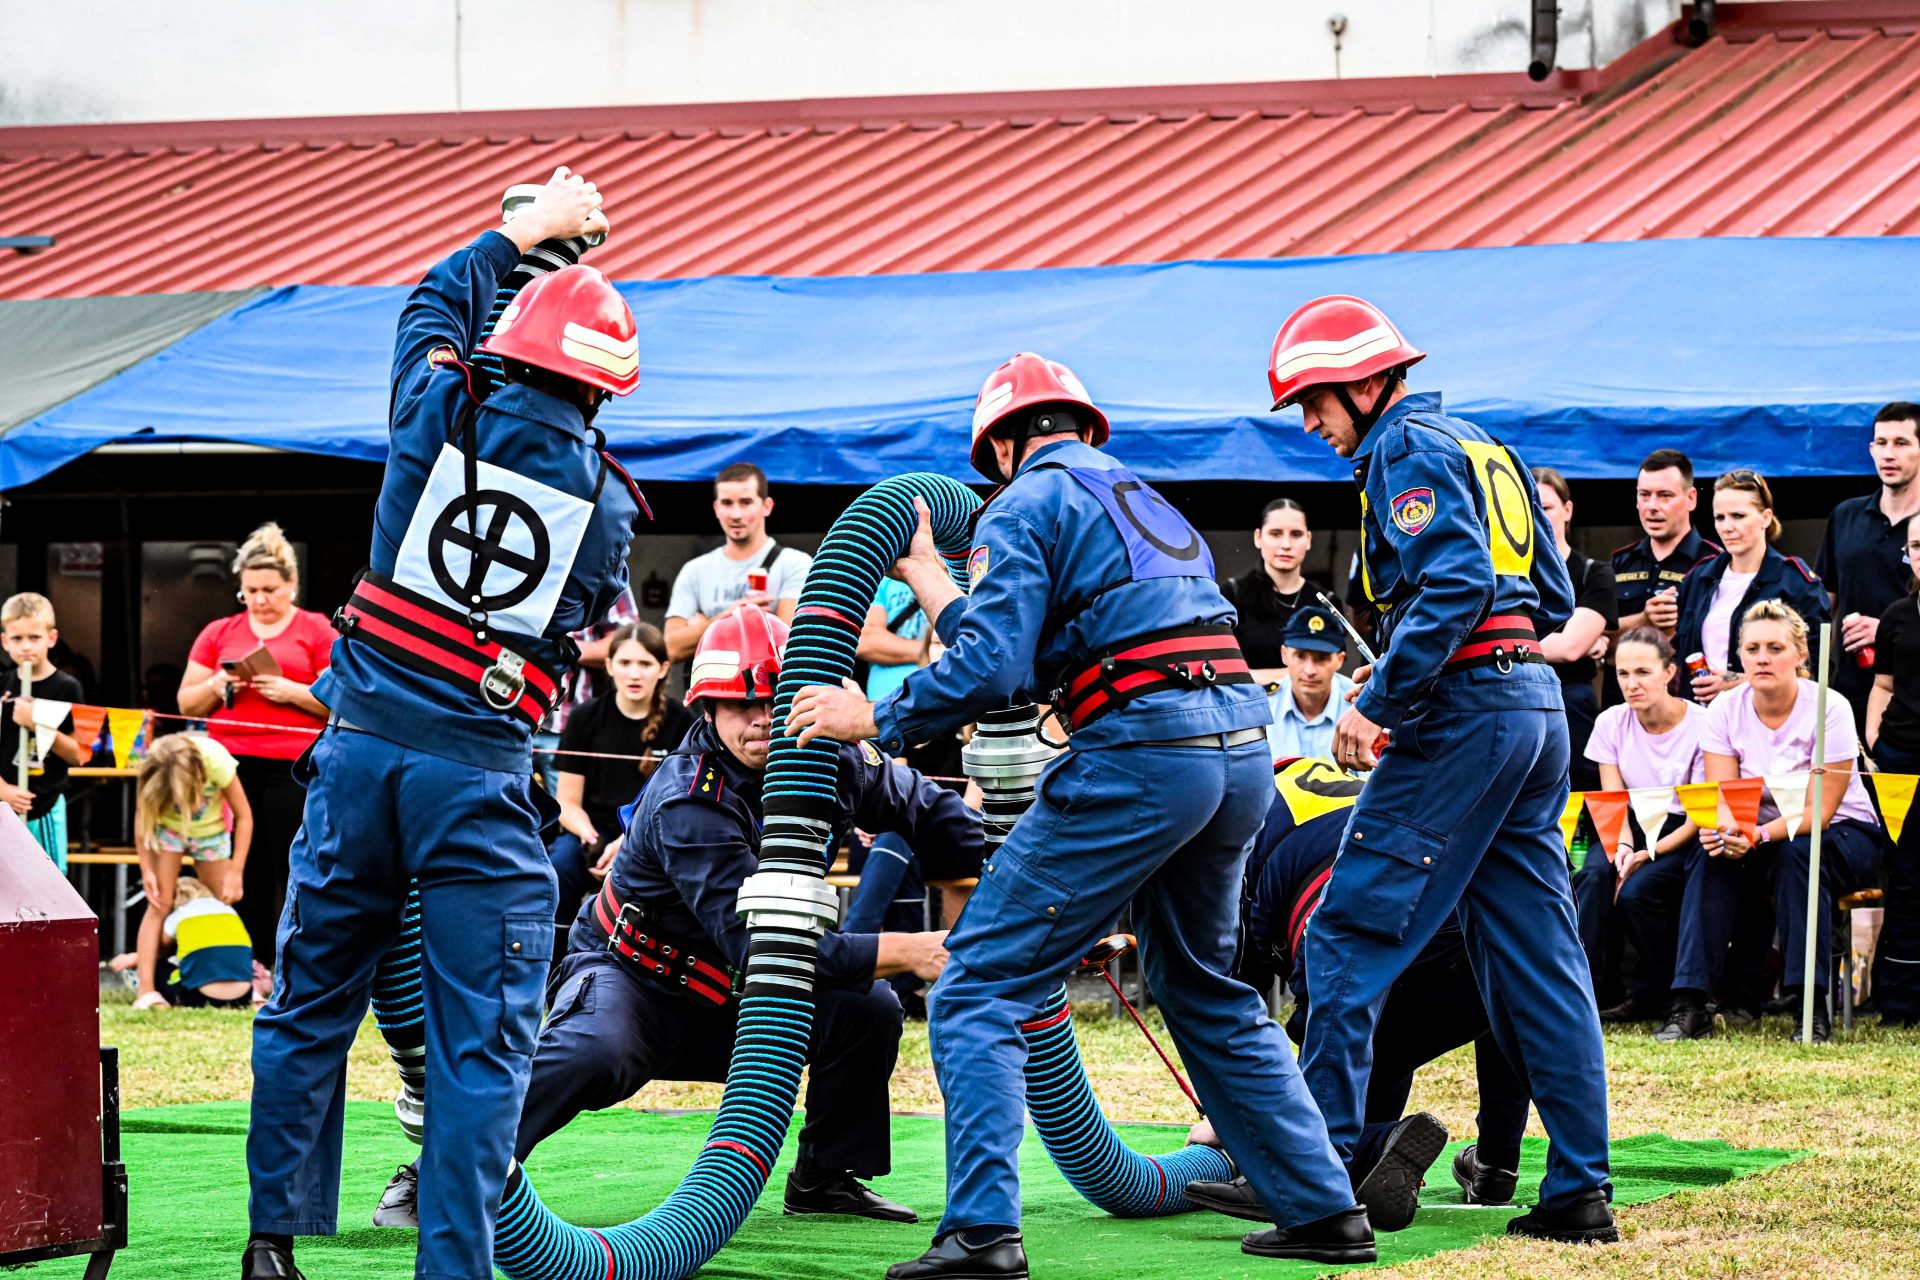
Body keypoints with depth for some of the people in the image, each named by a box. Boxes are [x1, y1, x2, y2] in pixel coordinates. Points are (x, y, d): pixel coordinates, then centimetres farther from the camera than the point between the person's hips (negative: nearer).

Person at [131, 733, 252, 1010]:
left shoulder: (216, 760, -34)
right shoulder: (151, 772, -32)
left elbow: (244, 816, -22)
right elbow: (142, 818, -16)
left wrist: (236, 871, -23)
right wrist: (147, 870, -23)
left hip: (211, 832, 1)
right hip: (167, 829, -1)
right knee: (159, 904, -12)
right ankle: (146, 991, -19)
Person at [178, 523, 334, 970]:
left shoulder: (317, 631, 5)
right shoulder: (219, 633, 15)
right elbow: (187, 703, 17)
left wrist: (292, 691, -14)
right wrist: (216, 687, -3)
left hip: (293, 766, -3)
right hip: (232, 765, 4)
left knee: (294, 873, -7)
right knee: (244, 873, 3)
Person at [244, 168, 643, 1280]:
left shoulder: (439, 415, 0)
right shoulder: (606, 498, -1)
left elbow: (437, 302, 20)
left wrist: (529, 231, 32)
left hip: (363, 746, 2)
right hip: (481, 774, -2)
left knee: (311, 1008, 14)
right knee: (483, 1043, 0)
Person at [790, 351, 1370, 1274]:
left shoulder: (1025, 505, 3)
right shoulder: (1148, 501, 27)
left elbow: (991, 670, -10)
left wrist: (875, 720, 4)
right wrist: (927, 576, 37)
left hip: (1141, 754, -8)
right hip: (1242, 748, 8)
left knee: (979, 987, -2)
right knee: (1204, 990, 26)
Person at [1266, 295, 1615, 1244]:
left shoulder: (1409, 449, -6)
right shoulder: (1482, 446, 21)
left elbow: (1455, 583, -21)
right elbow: (1552, 598, 21)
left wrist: (1378, 701, -21)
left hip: (1463, 709, -9)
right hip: (1535, 704, 9)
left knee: (1350, 934, -5)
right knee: (1534, 955, 8)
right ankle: (1579, 1191, 7)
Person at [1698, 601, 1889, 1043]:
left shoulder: (1829, 709, -19)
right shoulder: (1725, 710, -7)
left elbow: (1818, 812, -23)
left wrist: (1762, 835, -41)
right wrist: (1718, 829, -37)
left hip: (1846, 837, -3)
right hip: (1761, 835, 3)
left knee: (1796, 851, -36)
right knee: (1711, 851, -28)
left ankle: (1812, 1006, -33)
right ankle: (1690, 1001, -29)